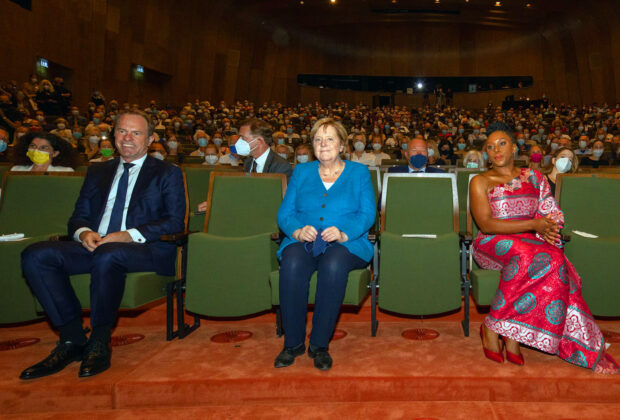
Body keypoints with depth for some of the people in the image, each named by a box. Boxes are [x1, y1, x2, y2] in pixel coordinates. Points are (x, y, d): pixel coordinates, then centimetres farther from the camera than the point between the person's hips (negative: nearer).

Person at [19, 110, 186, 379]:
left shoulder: (168, 173, 10)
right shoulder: (97, 172, 25)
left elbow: (175, 222, -2)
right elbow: (78, 217, 20)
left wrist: (129, 235, -16)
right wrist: (84, 233, -6)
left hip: (148, 250, -5)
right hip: (94, 245, 5)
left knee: (107, 255, -38)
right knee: (36, 255, -19)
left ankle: (99, 343, -20)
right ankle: (72, 339, -15)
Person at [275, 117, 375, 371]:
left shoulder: (359, 172, 15)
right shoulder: (301, 172, 19)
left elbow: (367, 215, 1)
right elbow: (284, 212, 8)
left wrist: (343, 234, -19)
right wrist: (297, 231, -14)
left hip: (346, 245, -1)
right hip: (303, 242, 2)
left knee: (334, 264, -37)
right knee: (292, 263, -33)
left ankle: (320, 345, -24)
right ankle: (293, 342, -19)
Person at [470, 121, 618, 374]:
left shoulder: (534, 178, 17)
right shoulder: (480, 182, 4)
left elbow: (553, 214, 12)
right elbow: (486, 224, -9)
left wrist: (547, 229, -12)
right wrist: (533, 224, -17)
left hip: (531, 243, 4)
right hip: (493, 245, -3)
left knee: (553, 259, -31)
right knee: (526, 256, -36)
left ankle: (495, 326, -27)